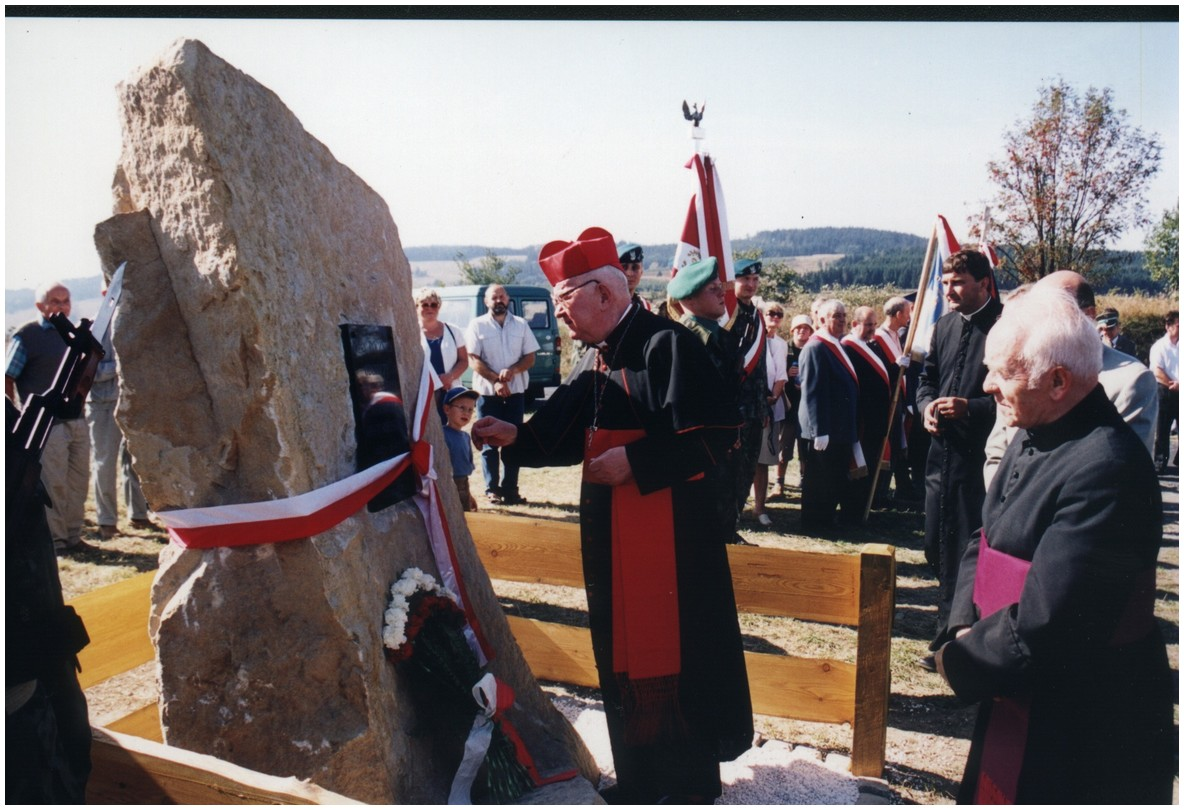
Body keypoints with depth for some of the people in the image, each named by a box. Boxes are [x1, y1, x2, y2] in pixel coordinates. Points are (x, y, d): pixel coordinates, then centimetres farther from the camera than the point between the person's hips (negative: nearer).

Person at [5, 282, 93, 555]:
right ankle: (55, 540, 10)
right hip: (47, 425, -6)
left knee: (78, 482, 10)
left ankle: (73, 536, 20)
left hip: (76, 422, 6)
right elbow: (7, 380, -6)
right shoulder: (26, 337, -6)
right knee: (53, 483, -1)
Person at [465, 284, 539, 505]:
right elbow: (474, 360, -5)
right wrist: (495, 380, -17)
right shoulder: (477, 325, 1)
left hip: (515, 393, 2)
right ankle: (492, 489, 7)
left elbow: (530, 357, 5)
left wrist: (513, 370, -14)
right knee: (489, 443, 1)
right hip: (487, 393, -2)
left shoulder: (520, 325, 8)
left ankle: (510, 489, 11)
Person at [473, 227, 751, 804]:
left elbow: (714, 435, -20)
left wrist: (635, 461, -19)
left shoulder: (668, 345, -13)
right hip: (610, 538, 9)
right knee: (622, 655, 16)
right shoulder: (594, 364, 13)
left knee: (677, 657, 2)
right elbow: (565, 437, 16)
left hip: (673, 536, -8)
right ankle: (640, 781, 33)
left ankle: (691, 785, 21)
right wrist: (516, 437, 0)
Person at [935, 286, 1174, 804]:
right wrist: (965, 626, -6)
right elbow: (985, 542, 9)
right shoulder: (1033, 436, 3)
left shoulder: (1106, 469, -27)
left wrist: (959, 661, -14)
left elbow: (1042, 622, -29)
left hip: (1086, 729, -8)